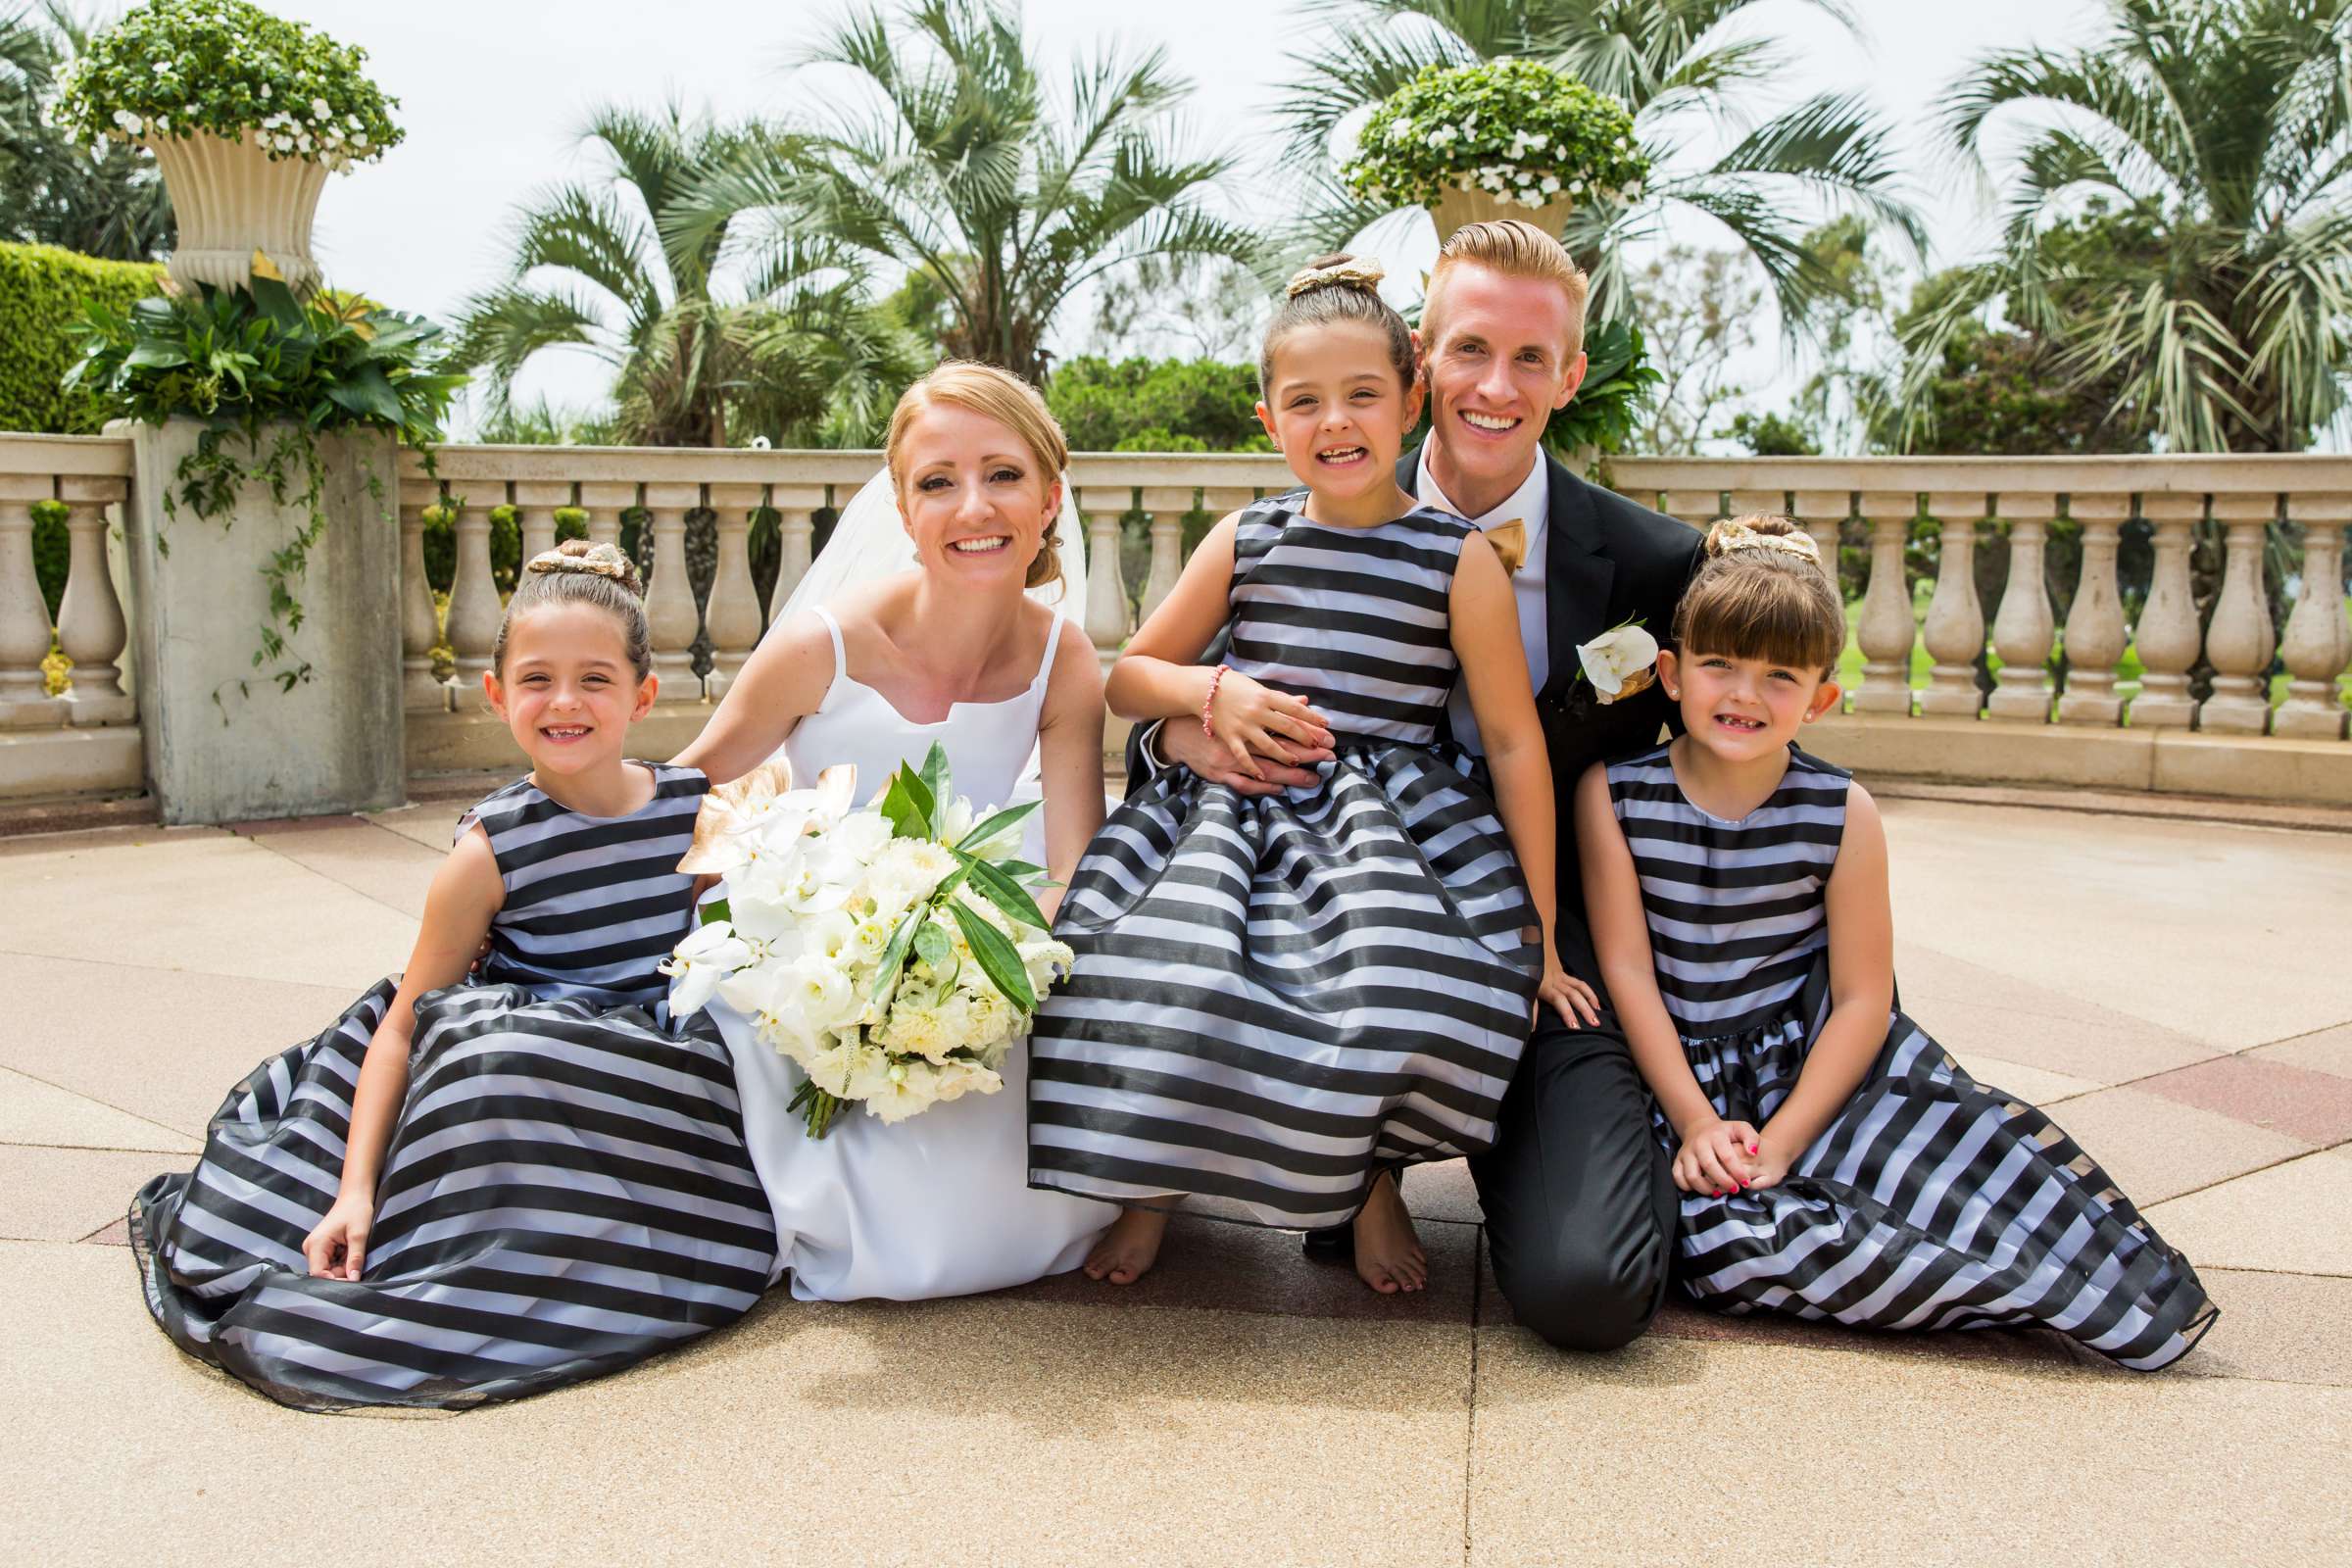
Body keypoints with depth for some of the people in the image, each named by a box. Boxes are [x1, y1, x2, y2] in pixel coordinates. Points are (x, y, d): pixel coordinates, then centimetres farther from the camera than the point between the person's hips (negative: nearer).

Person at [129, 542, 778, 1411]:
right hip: (514, 1076, -2)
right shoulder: (492, 850, -8)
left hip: (659, 1088, 2)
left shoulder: (698, 806, 0)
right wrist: (355, 1192, -11)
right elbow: (404, 1020, -5)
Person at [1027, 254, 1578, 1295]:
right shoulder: (1245, 541, 8)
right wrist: (1212, 692, -6)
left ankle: (1373, 1178, 7)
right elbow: (1128, 677, 17)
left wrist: (1540, 932, -1)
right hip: (1237, 814, 3)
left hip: (1388, 829, -2)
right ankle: (1155, 1180, 12)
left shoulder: (1460, 558, 0)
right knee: (1164, 977, -22)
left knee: (1400, 1003, -29)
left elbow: (1514, 742, 0)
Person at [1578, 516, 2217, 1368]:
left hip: (1818, 1060, 0)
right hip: (1685, 1073, 0)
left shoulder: (1841, 814, -5)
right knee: (1726, 1240, -27)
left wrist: (1778, 1140, -16)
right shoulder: (1614, 794, -7)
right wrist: (1696, 1122, -15)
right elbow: (1627, 969, -8)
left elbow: (1862, 999, -7)